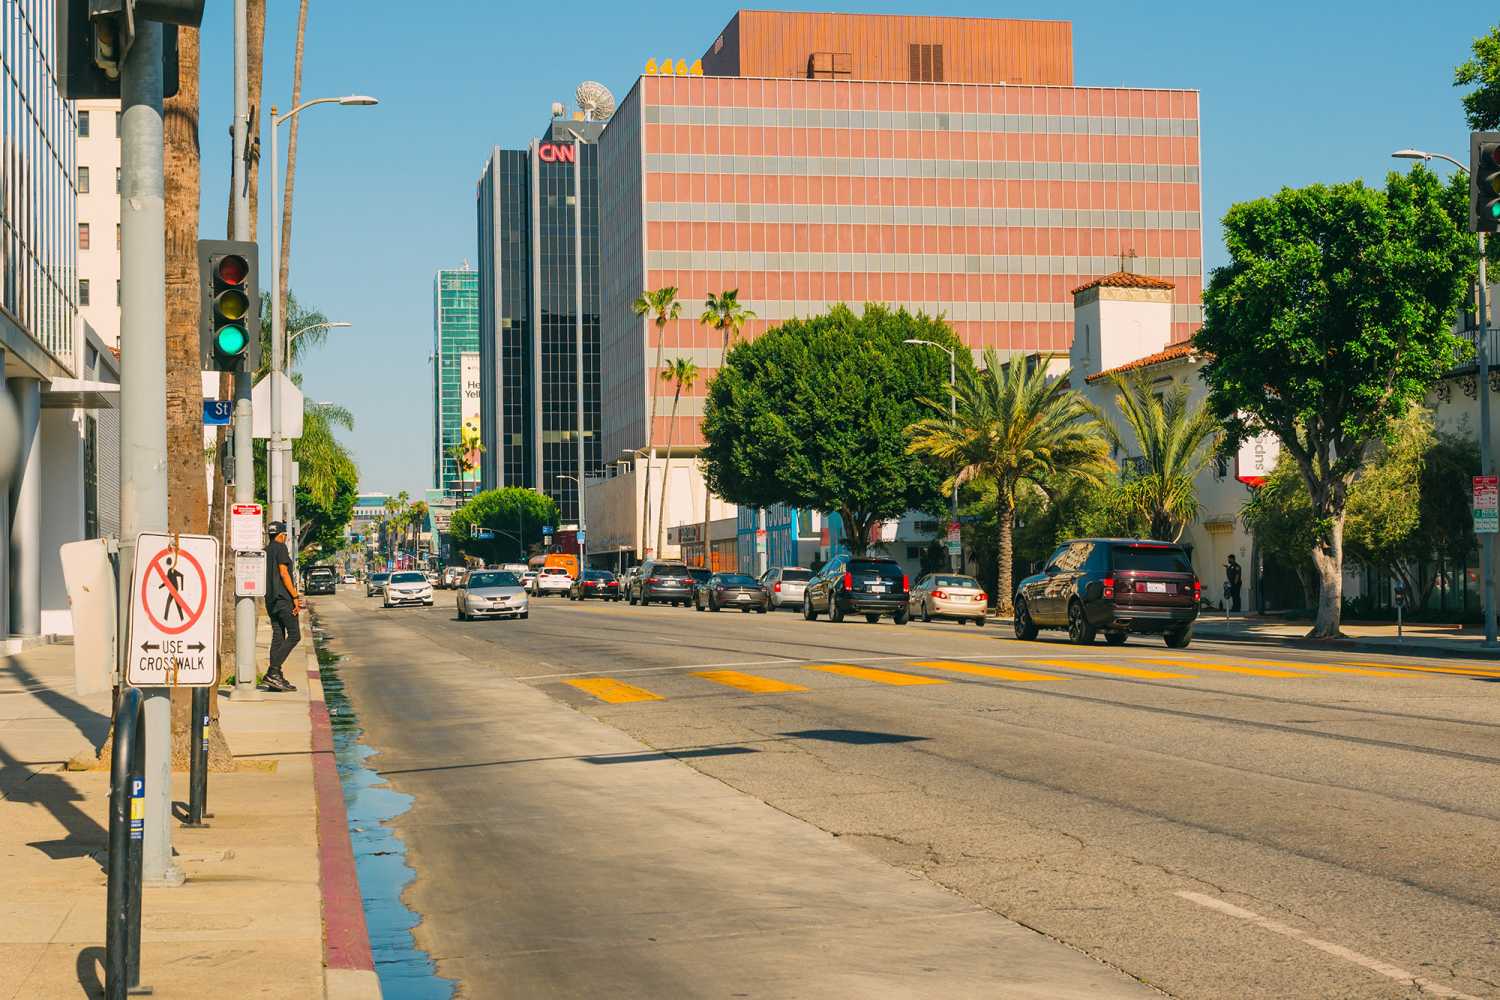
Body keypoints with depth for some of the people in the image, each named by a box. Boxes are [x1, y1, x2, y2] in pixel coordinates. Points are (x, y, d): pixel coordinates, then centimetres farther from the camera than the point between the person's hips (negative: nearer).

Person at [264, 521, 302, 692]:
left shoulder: (265, 551, 18)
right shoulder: (280, 547, -7)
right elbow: (283, 573, -15)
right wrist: (295, 597, -15)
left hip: (270, 599, 9)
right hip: (283, 598, -9)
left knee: (278, 637, 8)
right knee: (294, 635, -8)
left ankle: (276, 678, 5)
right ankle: (273, 672, -18)